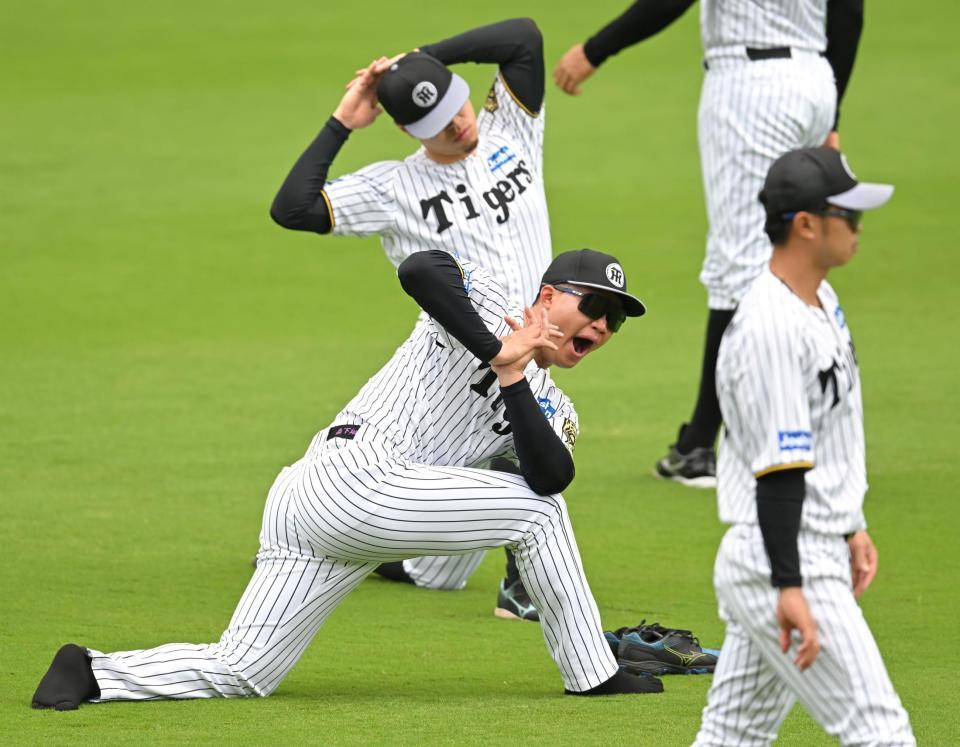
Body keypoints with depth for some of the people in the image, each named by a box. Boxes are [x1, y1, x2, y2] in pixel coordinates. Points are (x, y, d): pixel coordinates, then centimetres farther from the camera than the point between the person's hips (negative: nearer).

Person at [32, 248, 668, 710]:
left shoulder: (549, 407, 22)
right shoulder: (487, 300, 4)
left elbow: (554, 476, 0)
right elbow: (420, 268, -18)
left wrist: (512, 380, -7)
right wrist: (497, 352, -15)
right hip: (354, 475, -9)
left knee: (238, 673, 3)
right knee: (534, 509, -6)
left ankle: (93, 672, 2)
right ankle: (592, 675, 0)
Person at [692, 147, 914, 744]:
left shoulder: (821, 300, 12)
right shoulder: (773, 328, -21)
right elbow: (778, 469, -24)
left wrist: (851, 527, 28)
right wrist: (790, 589, -26)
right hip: (784, 564, -10)